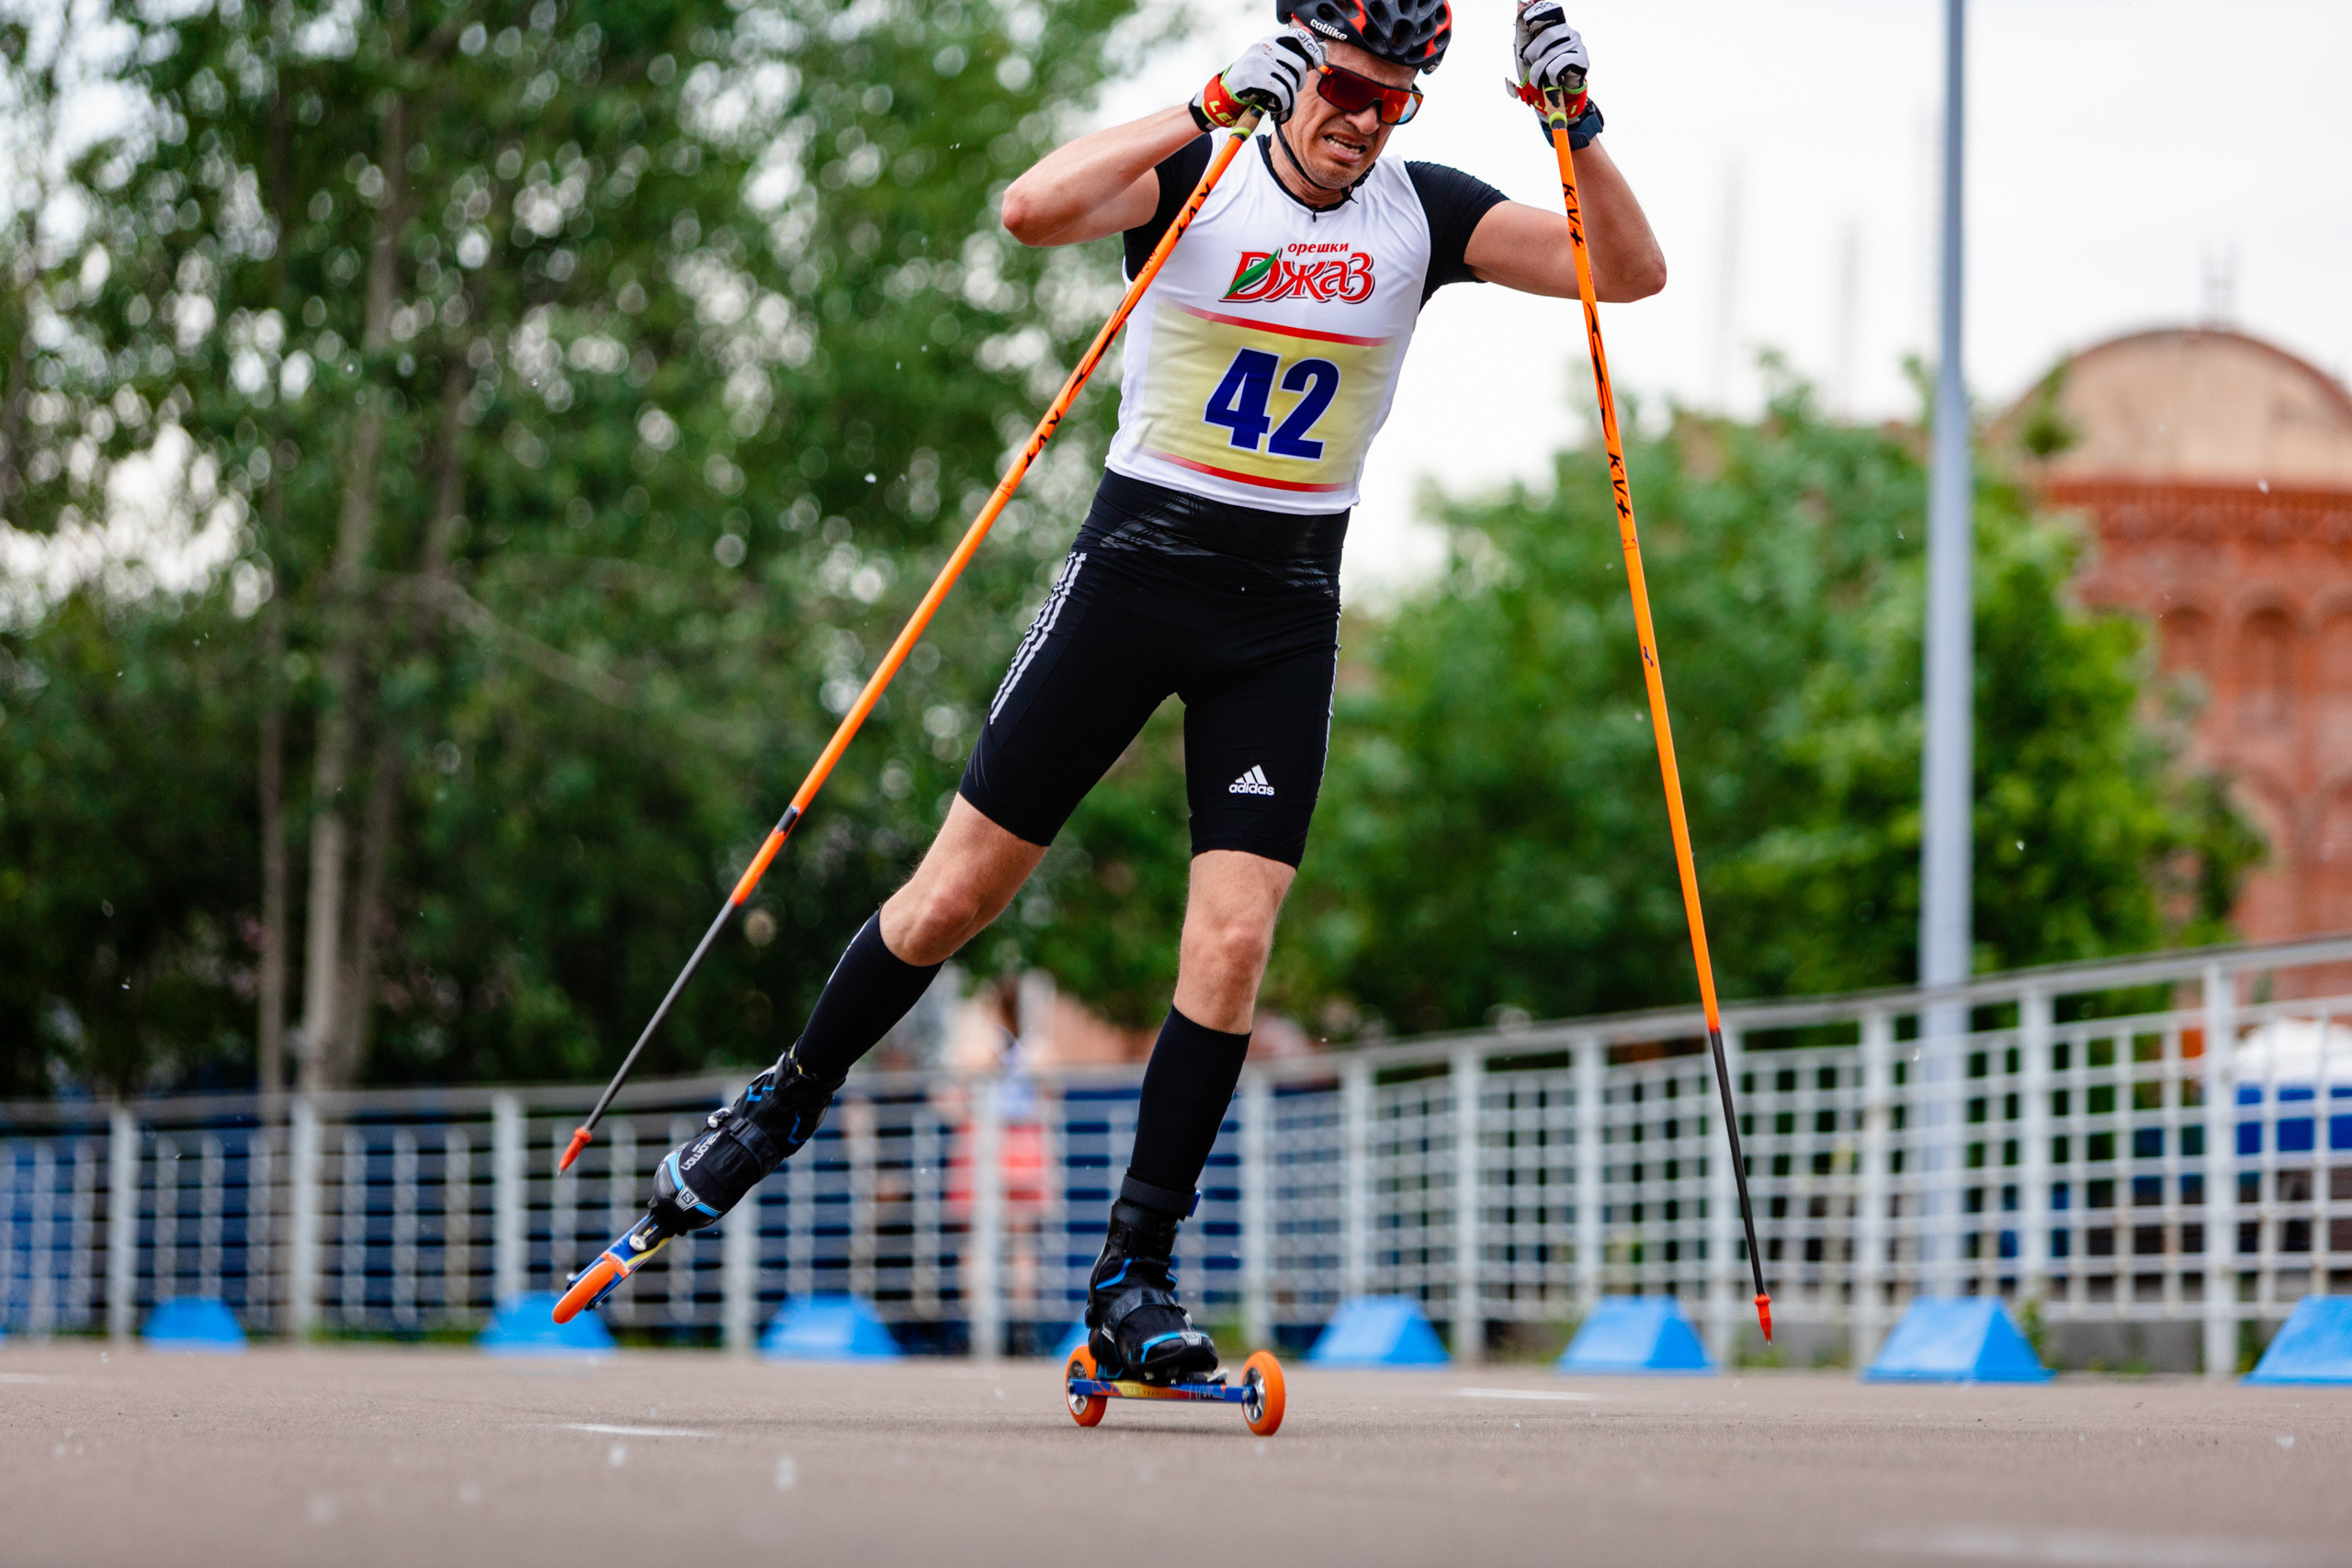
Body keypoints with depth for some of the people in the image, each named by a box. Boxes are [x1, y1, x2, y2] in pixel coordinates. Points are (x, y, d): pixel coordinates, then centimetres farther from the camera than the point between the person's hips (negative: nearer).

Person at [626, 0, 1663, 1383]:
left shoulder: (1422, 216, 2)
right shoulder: (1196, 174, -8)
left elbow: (1633, 272, -3)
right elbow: (1034, 209, -28)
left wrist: (1576, 119, -17)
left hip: (1288, 610, 2)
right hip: (1136, 566, -2)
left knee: (1233, 943, -9)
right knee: (959, 892, 1)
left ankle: (1137, 1280, -1)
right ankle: (783, 1109, 26)